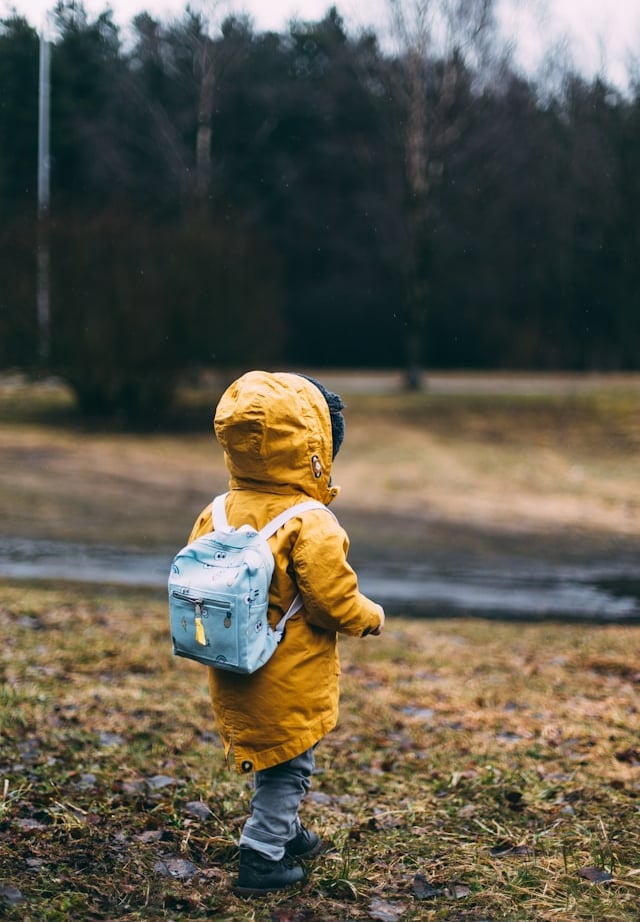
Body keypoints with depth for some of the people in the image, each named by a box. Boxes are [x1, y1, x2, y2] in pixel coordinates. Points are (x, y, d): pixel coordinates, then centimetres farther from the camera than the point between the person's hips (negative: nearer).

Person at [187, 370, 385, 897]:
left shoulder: (218, 514, -3)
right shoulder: (310, 524, -24)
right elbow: (333, 600, -21)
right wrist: (369, 617, -1)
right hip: (288, 682, -7)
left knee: (275, 761, 25)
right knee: (288, 766, 9)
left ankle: (287, 832, 42)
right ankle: (262, 860, 14)